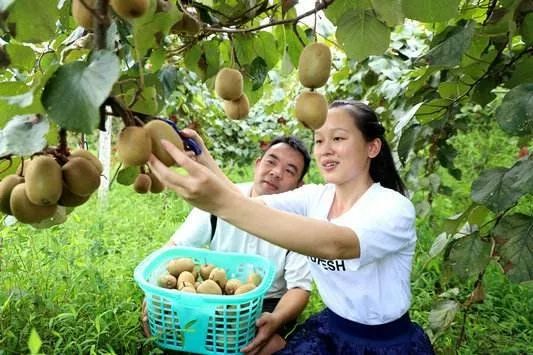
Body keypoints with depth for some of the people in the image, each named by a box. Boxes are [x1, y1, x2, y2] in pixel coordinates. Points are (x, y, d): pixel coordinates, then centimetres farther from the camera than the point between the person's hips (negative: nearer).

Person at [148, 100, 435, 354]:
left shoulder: (394, 208, -20)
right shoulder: (314, 197, -1)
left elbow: (334, 245, -39)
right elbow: (249, 203, -16)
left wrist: (225, 203, -48)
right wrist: (203, 162, -34)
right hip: (330, 329, 4)